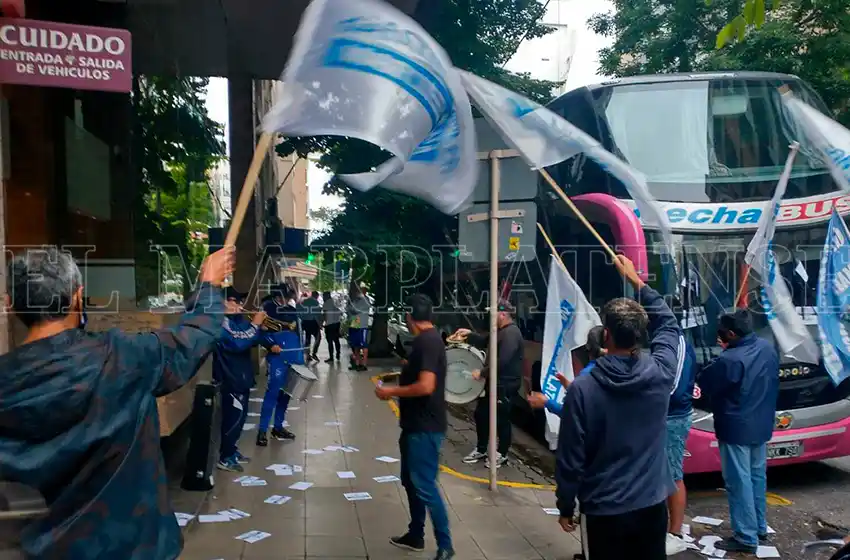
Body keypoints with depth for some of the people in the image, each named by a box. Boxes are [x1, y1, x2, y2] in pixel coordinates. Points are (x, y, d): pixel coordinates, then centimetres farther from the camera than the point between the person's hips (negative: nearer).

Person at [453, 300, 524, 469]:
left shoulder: (511, 334, -22)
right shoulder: (499, 331, 12)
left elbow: (502, 361, -29)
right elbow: (483, 341, 22)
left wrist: (482, 373, -21)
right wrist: (469, 335, 5)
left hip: (506, 385, -11)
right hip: (493, 381, 11)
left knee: (501, 419, 3)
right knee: (481, 414, 16)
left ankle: (502, 454, 21)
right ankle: (480, 450, 29)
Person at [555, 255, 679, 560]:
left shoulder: (582, 389, -20)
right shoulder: (661, 373, -11)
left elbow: (570, 458, -14)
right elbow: (668, 323, 10)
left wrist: (565, 506, 2)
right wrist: (636, 280, 16)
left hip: (604, 511, -3)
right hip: (652, 506, 3)